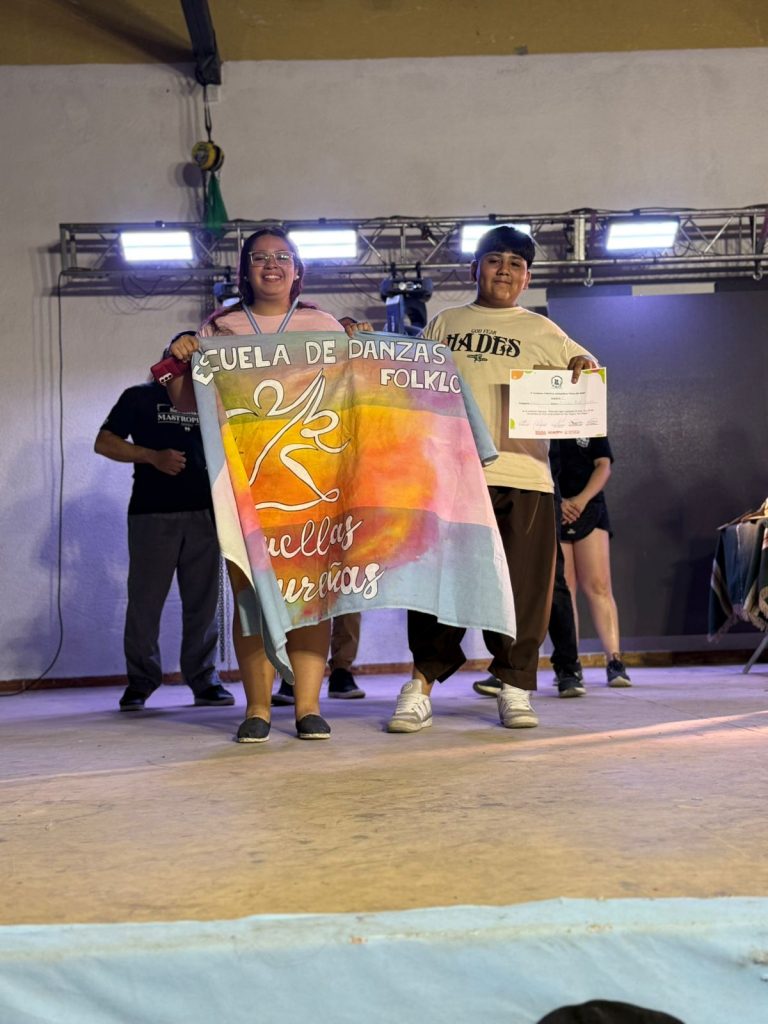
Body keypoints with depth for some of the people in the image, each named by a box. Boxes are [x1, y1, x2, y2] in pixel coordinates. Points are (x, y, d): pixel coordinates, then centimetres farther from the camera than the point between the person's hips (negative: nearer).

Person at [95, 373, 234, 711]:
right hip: (152, 514, -3)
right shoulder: (140, 397, 8)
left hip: (203, 513, 3)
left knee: (202, 600, 3)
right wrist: (153, 457, -12)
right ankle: (140, 682, 9)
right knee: (145, 599, -1)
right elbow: (104, 443, 1)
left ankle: (204, 679, 10)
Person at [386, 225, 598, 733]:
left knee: (523, 583, 0)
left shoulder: (541, 331, 17)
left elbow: (584, 365, 16)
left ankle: (515, 687, 11)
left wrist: (583, 367, -5)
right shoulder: (445, 324, 19)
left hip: (522, 474, 0)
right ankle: (422, 683, 5)